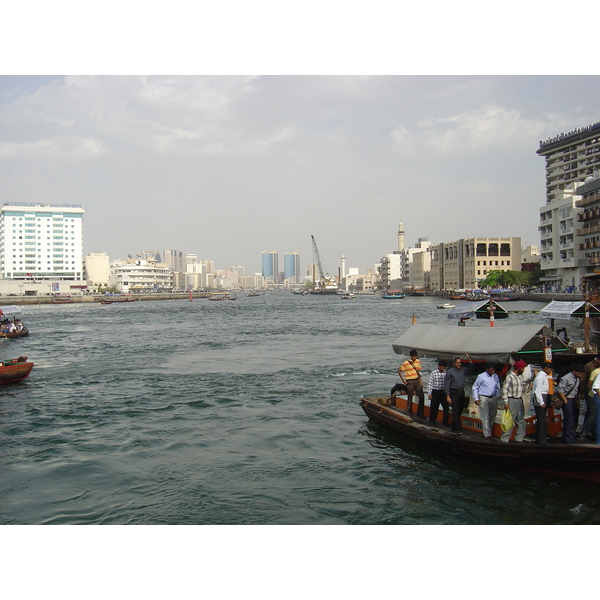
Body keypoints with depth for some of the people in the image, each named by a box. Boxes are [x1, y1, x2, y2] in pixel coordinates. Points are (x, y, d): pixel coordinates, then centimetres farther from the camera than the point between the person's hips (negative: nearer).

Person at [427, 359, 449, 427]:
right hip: (435, 392, -2)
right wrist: (429, 393, -4)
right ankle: (432, 421, 25)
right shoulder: (433, 373, -5)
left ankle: (445, 422, 14)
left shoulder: (446, 373, 1)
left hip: (444, 392, 2)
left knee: (446, 407, 1)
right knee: (434, 407, 8)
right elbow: (430, 383, -2)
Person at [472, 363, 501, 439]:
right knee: (485, 417, -7)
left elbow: (497, 388, 20)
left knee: (492, 416, 8)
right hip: (483, 398, -5)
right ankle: (487, 434, -7)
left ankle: (488, 430, 22)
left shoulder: (496, 377, 8)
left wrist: (497, 397, 11)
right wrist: (476, 399, -6)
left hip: (493, 398, 5)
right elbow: (475, 388, -2)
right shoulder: (481, 376, -6)